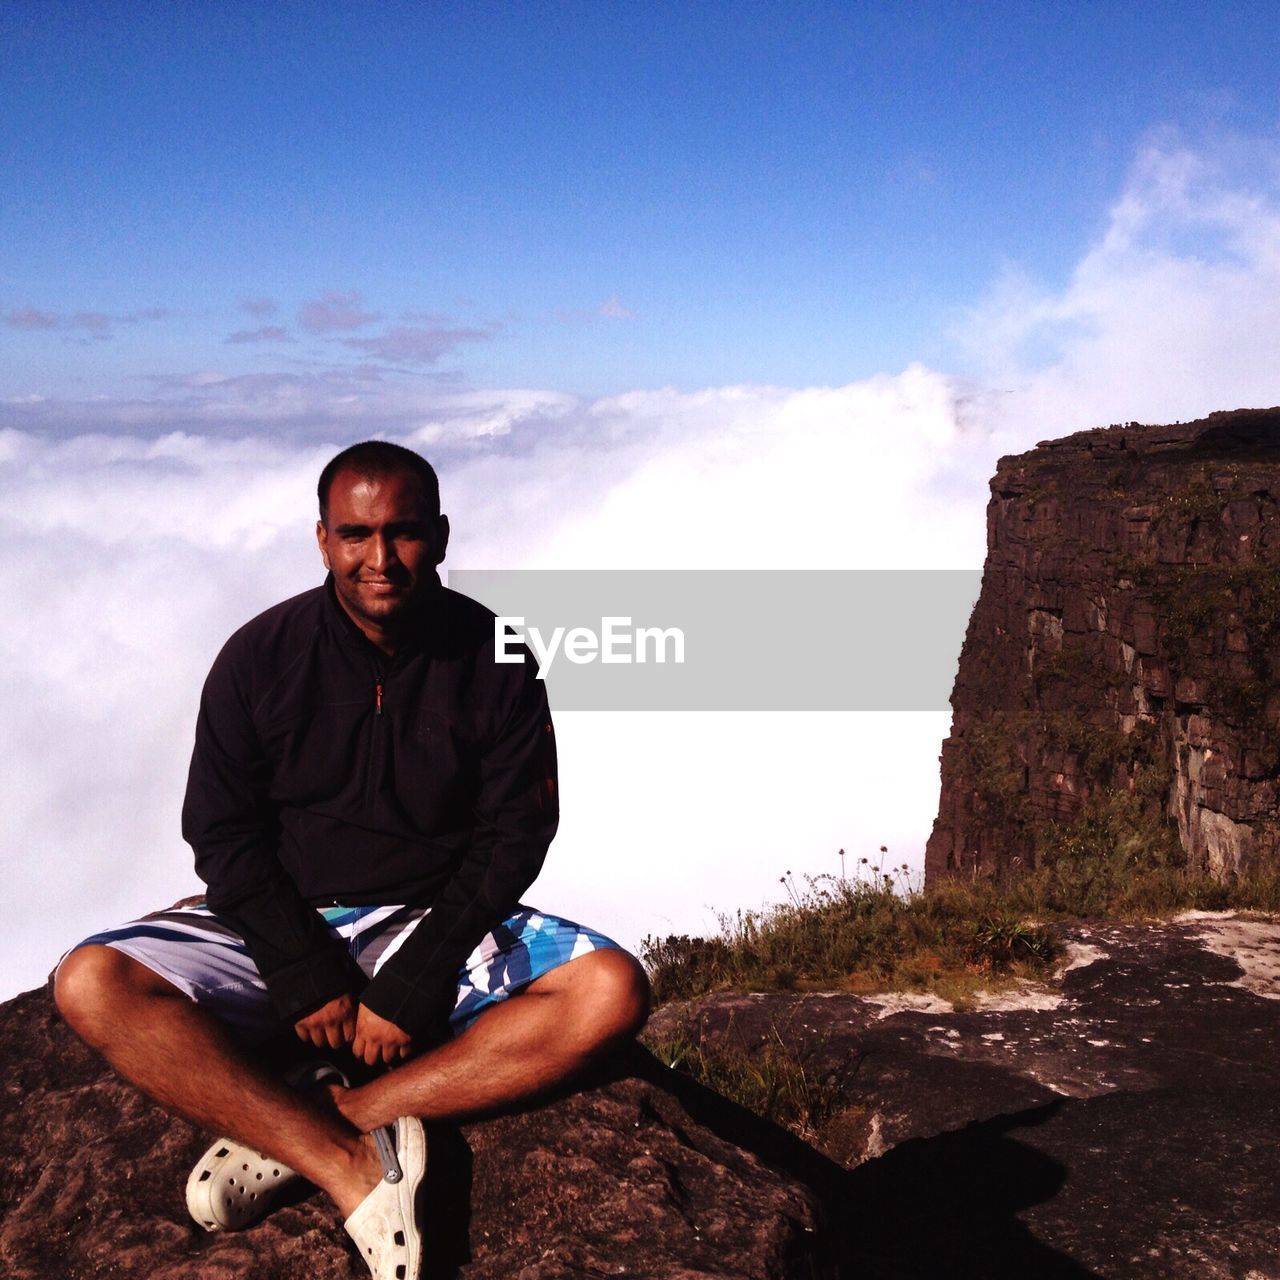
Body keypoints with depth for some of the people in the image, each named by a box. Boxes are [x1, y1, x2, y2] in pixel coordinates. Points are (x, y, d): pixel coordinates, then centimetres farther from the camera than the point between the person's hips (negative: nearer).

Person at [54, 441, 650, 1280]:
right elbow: (222, 834, -3)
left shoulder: (495, 660, -6)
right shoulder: (260, 658, -5)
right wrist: (307, 978, -15)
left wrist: (412, 988, -15)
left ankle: (308, 1125, -26)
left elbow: (514, 836, -6)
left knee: (614, 993, -25)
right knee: (91, 983, -24)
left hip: (437, 925, 0)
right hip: (280, 925, 1)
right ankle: (355, 1168, -28)